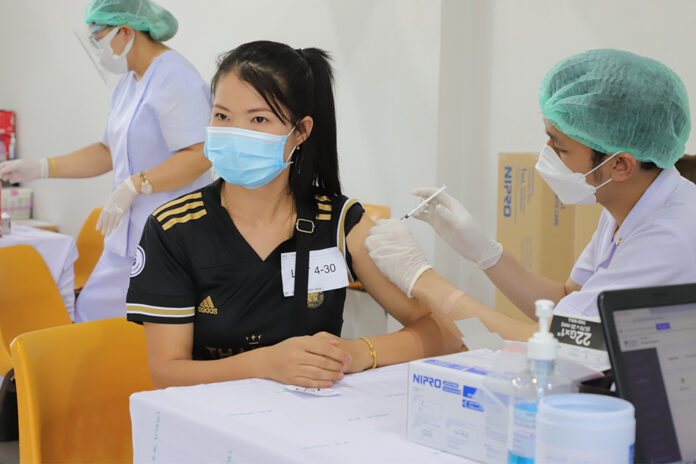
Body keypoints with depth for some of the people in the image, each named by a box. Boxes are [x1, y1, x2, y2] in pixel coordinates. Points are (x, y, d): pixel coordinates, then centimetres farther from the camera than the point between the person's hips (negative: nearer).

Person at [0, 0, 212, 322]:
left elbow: (199, 156, -25)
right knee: (91, 315, 11)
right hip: (126, 240, 10)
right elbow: (110, 152, 23)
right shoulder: (128, 83, 16)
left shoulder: (177, 80, -16)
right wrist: (39, 169, 17)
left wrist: (132, 186, -24)